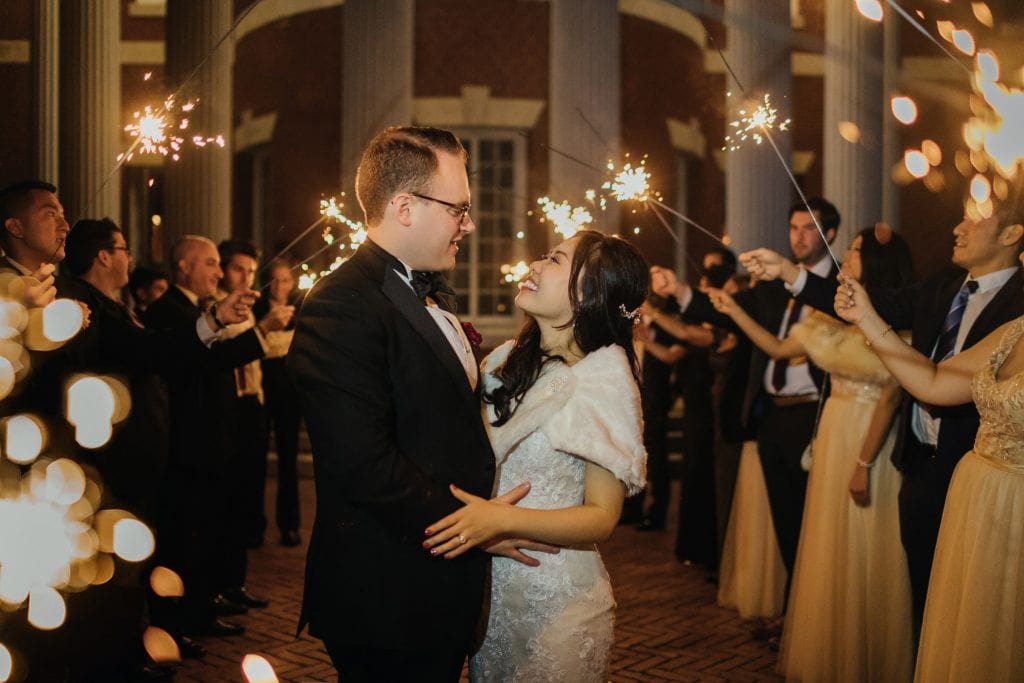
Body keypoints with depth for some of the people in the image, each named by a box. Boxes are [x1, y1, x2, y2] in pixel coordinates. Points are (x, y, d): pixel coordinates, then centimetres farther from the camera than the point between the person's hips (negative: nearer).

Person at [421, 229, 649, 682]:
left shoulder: (604, 381, -16)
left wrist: (501, 519, -29)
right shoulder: (508, 361, 2)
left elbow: (602, 517, -17)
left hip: (553, 599, -6)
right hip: (490, 588, 6)